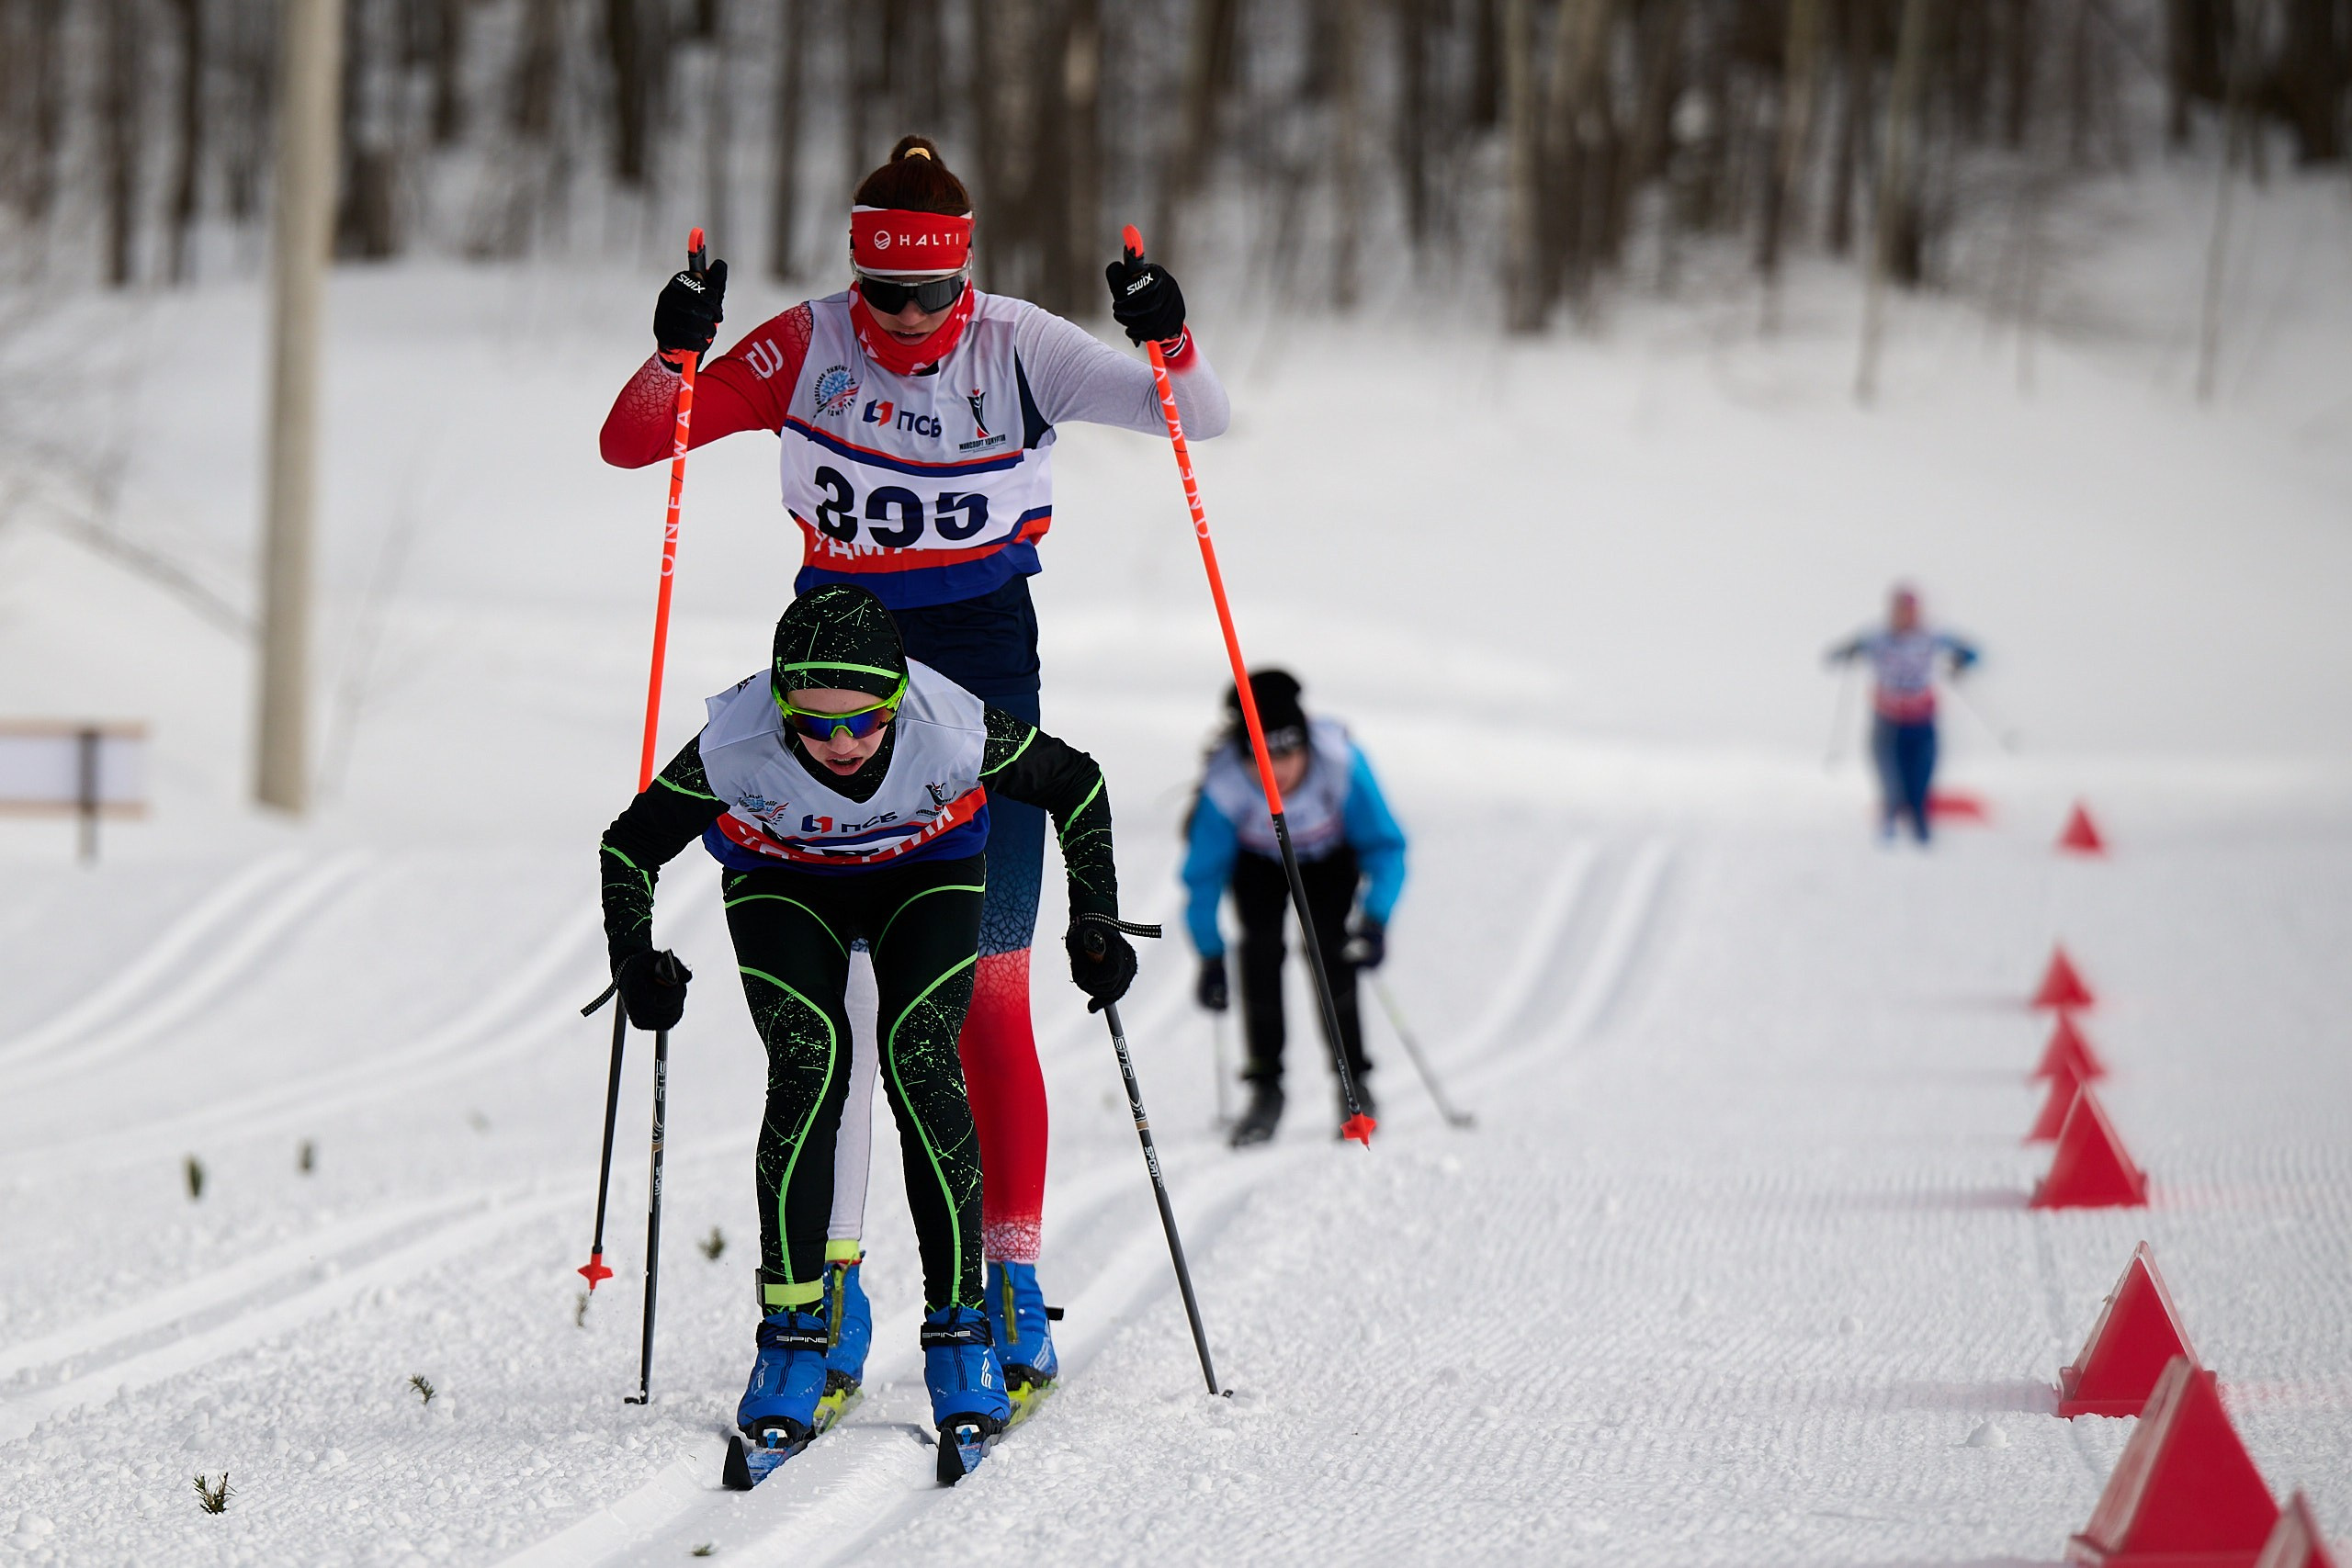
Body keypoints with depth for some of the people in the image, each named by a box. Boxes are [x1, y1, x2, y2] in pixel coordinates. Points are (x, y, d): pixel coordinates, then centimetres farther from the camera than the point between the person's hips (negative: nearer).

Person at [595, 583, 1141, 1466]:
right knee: (806, 1067, -21)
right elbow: (631, 845, -15)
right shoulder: (738, 747, -34)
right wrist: (637, 967, -25)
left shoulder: (953, 730, -35)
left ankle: (958, 1328, -11)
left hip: (926, 875, 0)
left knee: (922, 1063, -20)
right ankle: (794, 1329, -13)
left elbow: (1075, 786, -14)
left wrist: (1095, 922, -15)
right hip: (782, 885, 0)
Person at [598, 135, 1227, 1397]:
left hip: (982, 666, -1)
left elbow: (1196, 419, -5)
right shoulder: (806, 347, -3)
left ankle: (1011, 1283, 3)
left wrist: (1170, 344, -25)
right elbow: (630, 445, -3)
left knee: (988, 1000, -3)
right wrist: (673, 355, -23)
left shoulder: (1016, 349, -5)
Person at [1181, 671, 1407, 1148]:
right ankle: (1266, 1088, -4)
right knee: (1260, 951, -16)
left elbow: (1385, 847, -25)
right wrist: (1210, 956, -21)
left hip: (1329, 857, -1)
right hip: (1259, 862, 1)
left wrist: (1375, 919, -37)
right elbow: (1203, 873, -22)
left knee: (1329, 950, -17)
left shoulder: (1341, 763, -38)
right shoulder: (1225, 784, -37)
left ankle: (1354, 1084, -5)